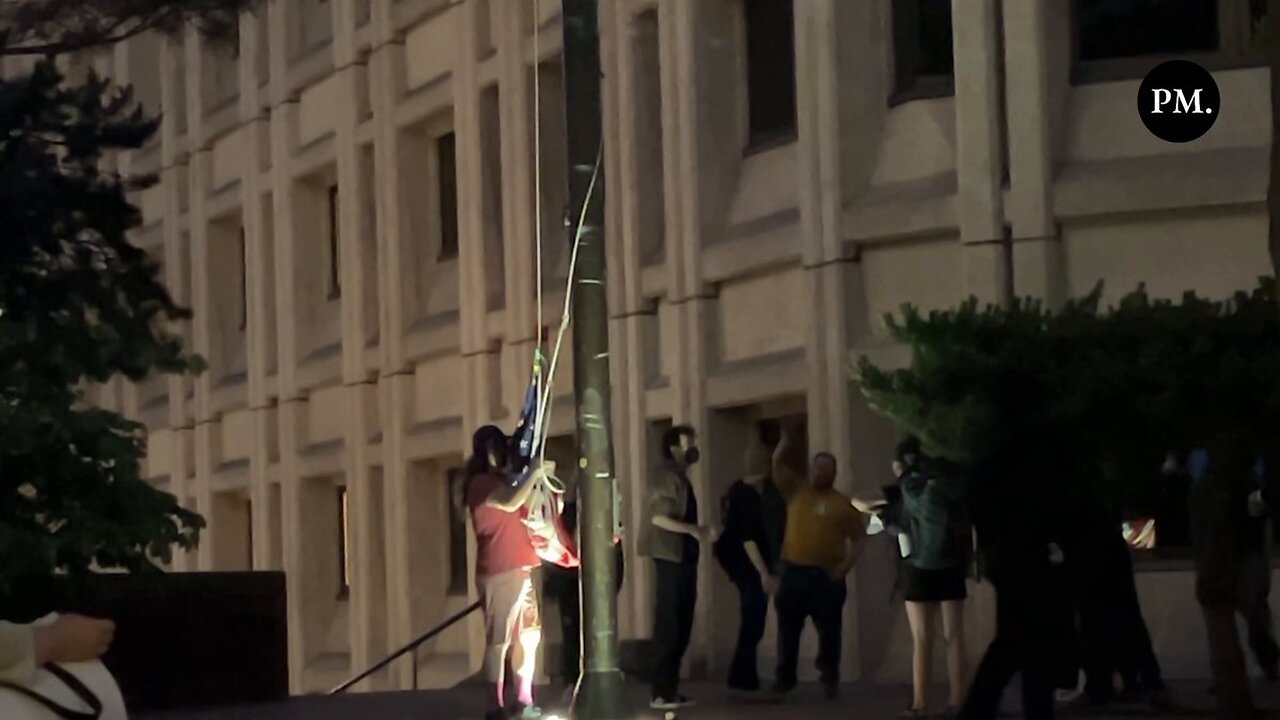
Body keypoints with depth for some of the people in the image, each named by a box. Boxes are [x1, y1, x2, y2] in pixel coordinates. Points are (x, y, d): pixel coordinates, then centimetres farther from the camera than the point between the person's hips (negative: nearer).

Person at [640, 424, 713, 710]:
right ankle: (661, 693, -8)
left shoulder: (681, 479, 18)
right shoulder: (668, 478, -11)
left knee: (680, 626, 10)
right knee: (668, 625, -9)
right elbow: (658, 518, -19)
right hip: (671, 558, -10)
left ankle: (670, 690, 14)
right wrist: (694, 530, -22)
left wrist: (699, 532, 9)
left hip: (684, 557, 10)